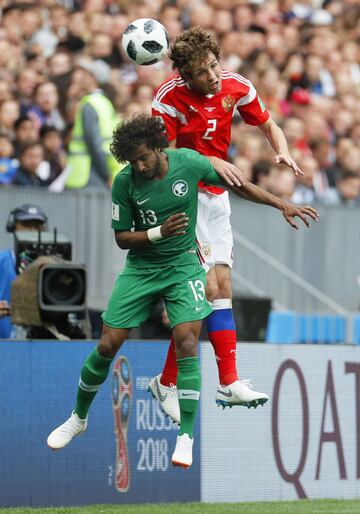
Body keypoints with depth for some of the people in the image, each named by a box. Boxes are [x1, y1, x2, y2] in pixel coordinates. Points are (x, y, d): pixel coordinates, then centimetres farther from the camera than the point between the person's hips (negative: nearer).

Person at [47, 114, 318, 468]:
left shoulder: (188, 162, -13)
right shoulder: (124, 182, -12)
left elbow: (236, 185, 3)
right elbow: (122, 238, -6)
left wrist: (282, 205, 1)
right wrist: (159, 232, -23)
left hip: (182, 265, -1)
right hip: (140, 267, 1)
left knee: (186, 344, -18)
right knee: (107, 346, -3)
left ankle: (186, 438, -12)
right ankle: (78, 418, 21)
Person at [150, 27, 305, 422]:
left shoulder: (236, 88, -3)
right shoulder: (169, 97, -18)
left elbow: (269, 126, 12)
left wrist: (282, 152, -8)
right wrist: (209, 163, -28)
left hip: (217, 197, 6)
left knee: (223, 286, 3)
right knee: (207, 289, -12)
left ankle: (229, 383, 3)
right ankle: (167, 382, -3)